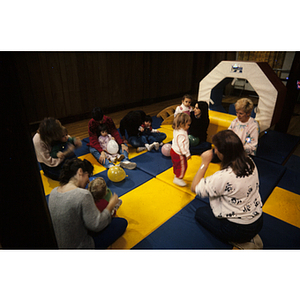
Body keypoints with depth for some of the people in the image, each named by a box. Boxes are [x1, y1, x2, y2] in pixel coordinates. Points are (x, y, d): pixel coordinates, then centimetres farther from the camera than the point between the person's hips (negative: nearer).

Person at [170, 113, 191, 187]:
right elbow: (182, 145, -31)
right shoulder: (181, 134, -31)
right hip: (179, 154, -10)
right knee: (182, 166, 5)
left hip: (174, 150, 10)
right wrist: (187, 154, -22)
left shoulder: (176, 130, 2)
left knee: (176, 165, 25)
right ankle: (178, 179, 17)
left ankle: (176, 175, 44)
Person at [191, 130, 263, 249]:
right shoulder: (250, 162, -11)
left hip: (239, 229, -7)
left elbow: (195, 188, -22)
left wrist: (205, 163, -21)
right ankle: (250, 238, 17)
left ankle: (239, 243, 6)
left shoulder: (224, 177, -34)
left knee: (200, 212, 14)